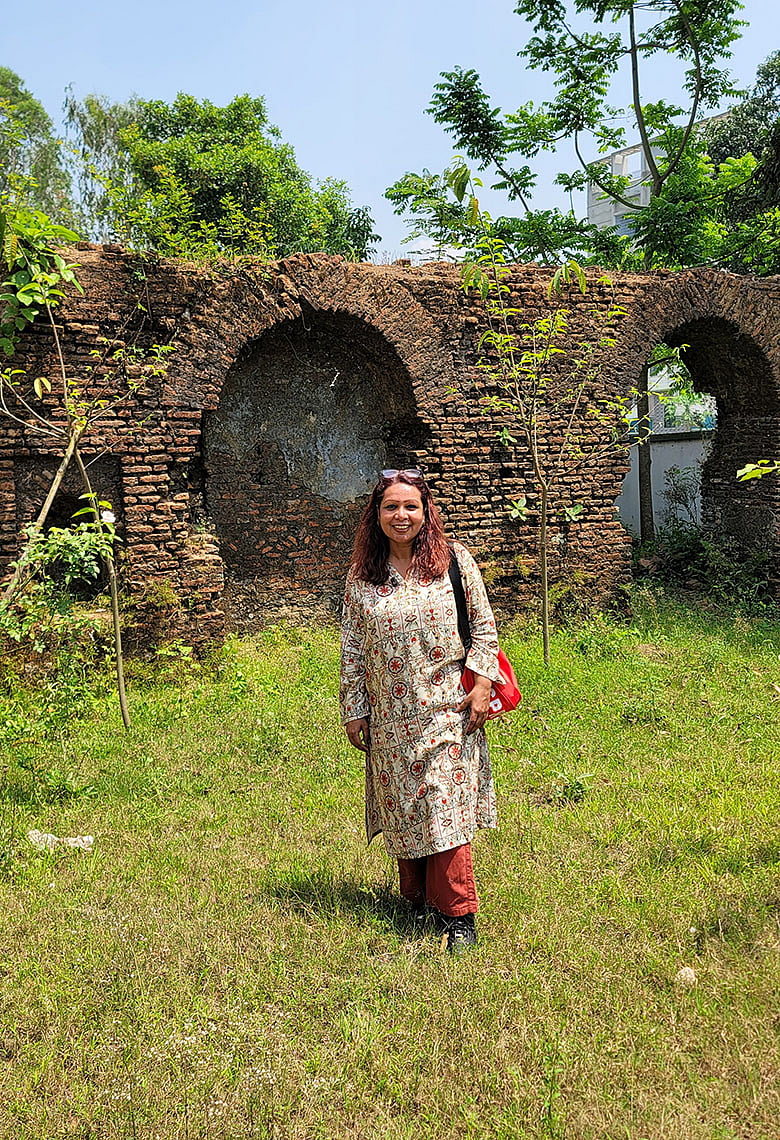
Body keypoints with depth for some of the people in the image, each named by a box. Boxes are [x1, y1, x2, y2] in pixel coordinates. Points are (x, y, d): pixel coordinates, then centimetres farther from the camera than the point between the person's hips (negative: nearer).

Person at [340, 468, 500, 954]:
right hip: (390, 718, 3)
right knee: (401, 810, 10)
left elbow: (484, 626, 2)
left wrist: (481, 684, -7)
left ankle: (459, 916, 5)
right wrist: (353, 711, 7)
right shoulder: (361, 577, 4)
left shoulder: (454, 559, -1)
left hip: (448, 709, -2)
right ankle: (418, 901, 27)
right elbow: (352, 649, 7)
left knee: (446, 808, -5)